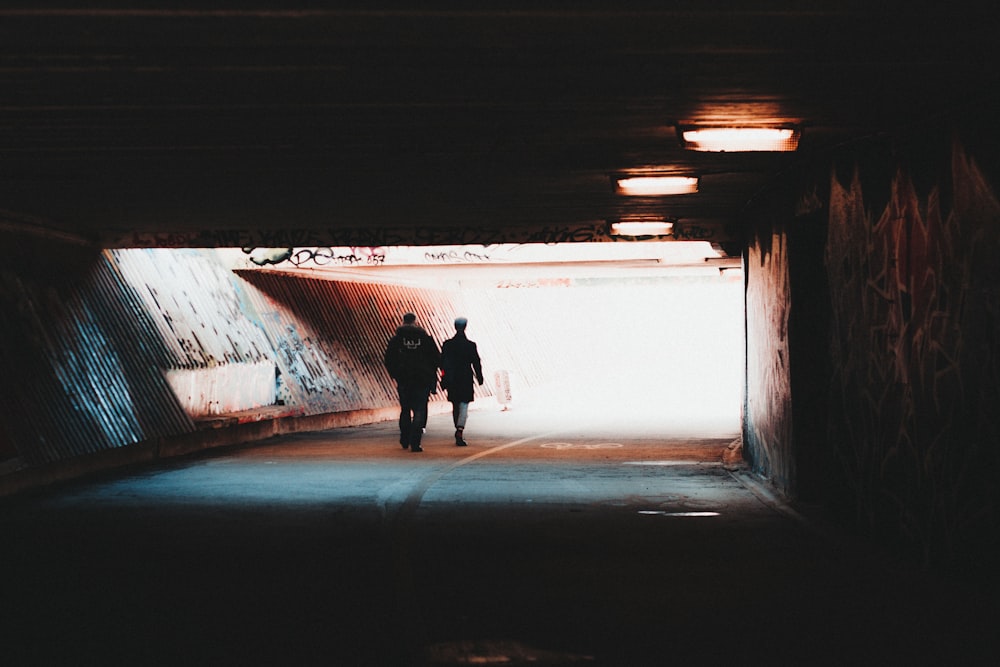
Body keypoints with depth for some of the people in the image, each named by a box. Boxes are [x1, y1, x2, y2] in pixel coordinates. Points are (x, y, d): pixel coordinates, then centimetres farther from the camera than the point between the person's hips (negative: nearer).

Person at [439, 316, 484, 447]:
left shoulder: (447, 344, 0)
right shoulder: (471, 345, -7)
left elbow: (443, 363, 2)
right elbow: (476, 363, -3)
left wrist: (444, 380, 9)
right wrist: (479, 378, 9)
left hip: (452, 381, 3)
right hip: (466, 380, -3)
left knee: (455, 407, 16)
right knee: (463, 407, -3)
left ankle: (459, 435, 24)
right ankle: (460, 430, -25)